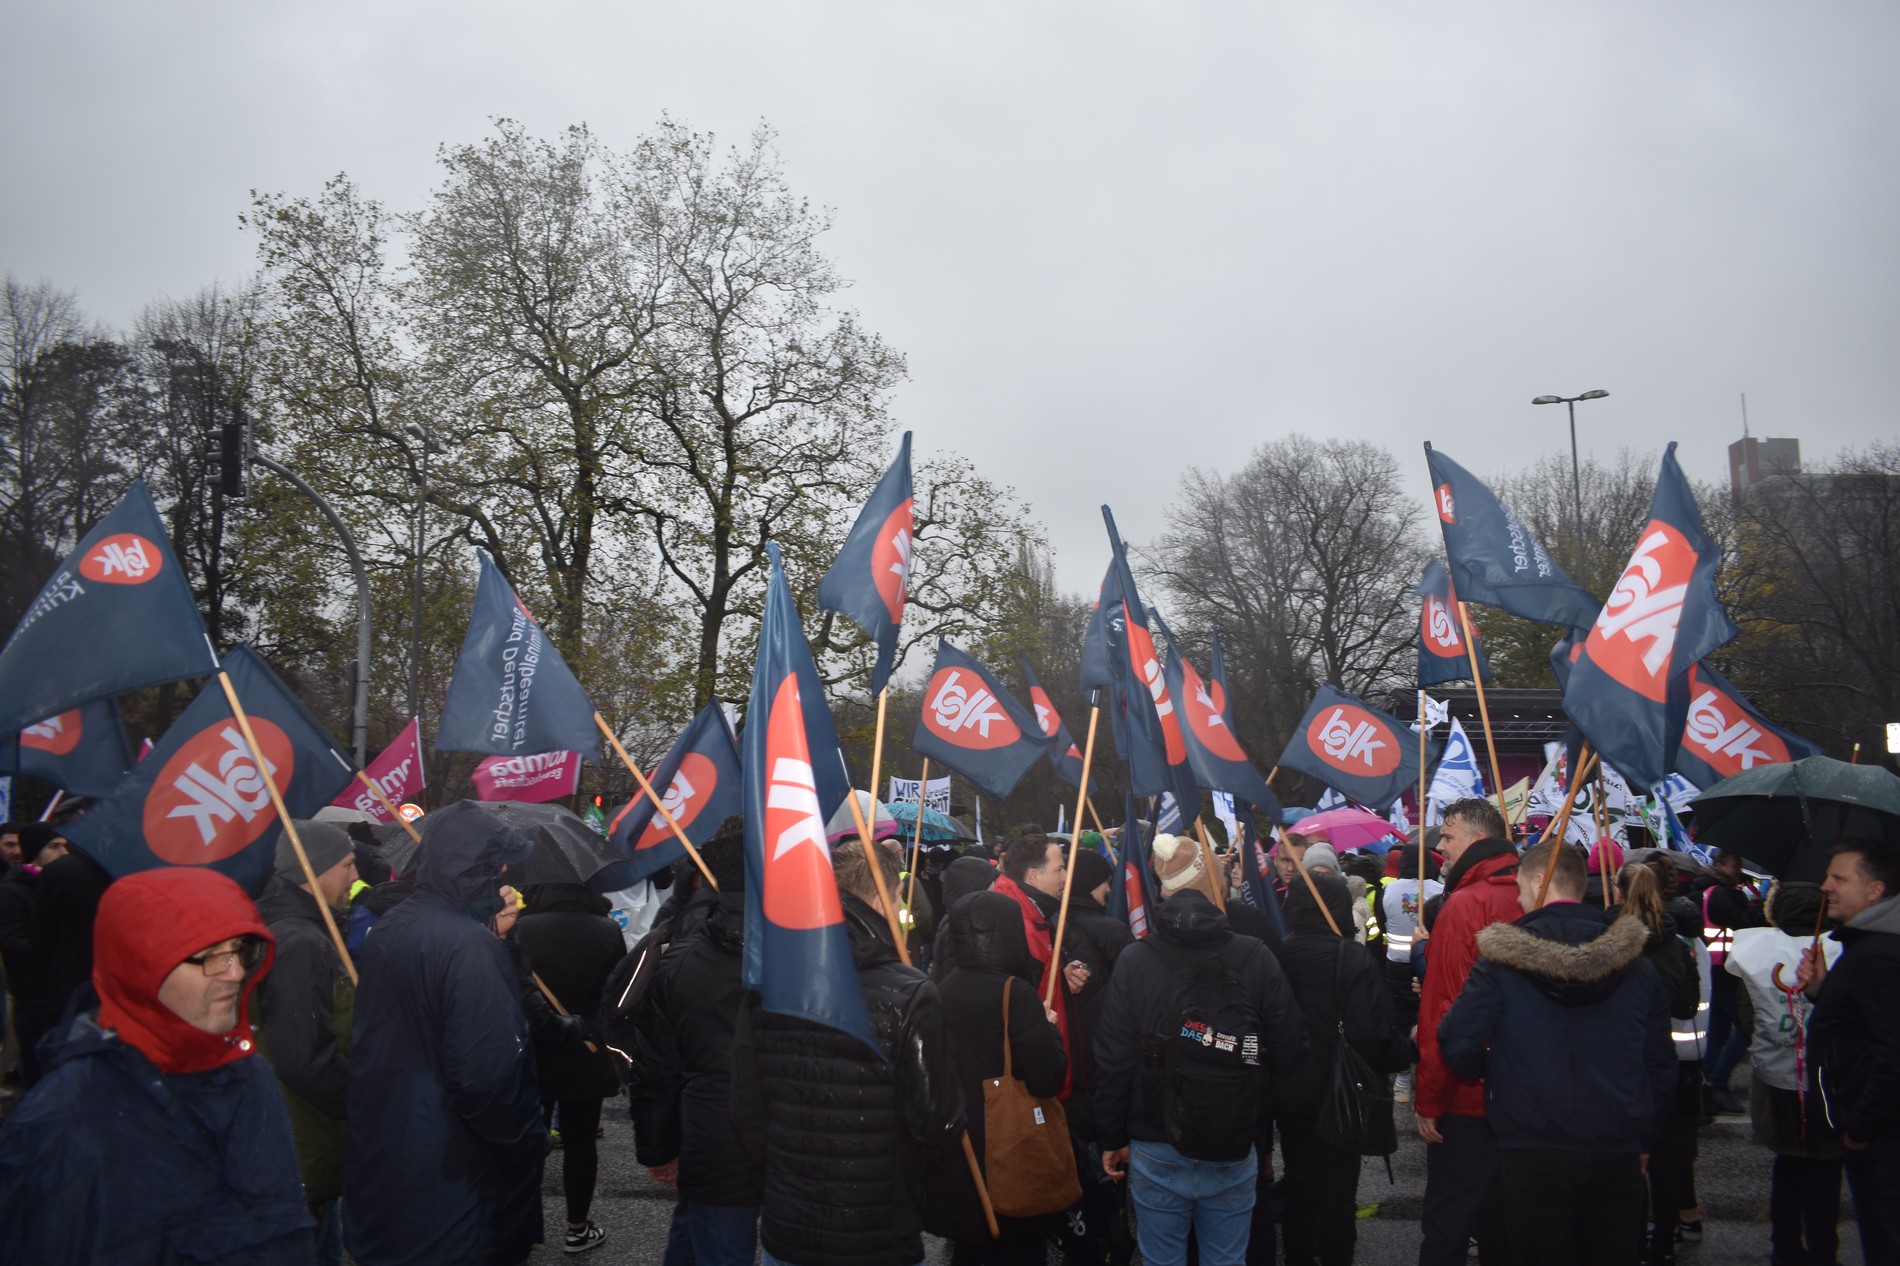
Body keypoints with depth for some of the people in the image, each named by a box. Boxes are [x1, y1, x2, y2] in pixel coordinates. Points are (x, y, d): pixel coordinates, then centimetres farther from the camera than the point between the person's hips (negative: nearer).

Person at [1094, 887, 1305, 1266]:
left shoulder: (1134, 960, -10)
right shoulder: (1257, 959, -10)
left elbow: (1112, 1061, -7)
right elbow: (1288, 1054, -5)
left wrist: (1112, 1138, 5)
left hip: (1156, 1153, 0)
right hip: (1234, 1153, 1)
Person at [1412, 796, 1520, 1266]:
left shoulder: (1464, 905, -17)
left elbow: (1445, 1009, -19)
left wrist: (1428, 1099, -13)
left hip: (1467, 1097, -7)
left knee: (1446, 1225, 1)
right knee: (1500, 1216, 19)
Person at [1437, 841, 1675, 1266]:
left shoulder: (1500, 963, -9)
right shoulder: (1637, 968, 2)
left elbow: (1458, 1048, -12)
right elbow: (1659, 1067, 6)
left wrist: (1493, 1073, 11)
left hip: (1533, 1155, -3)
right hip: (1619, 1158, 3)